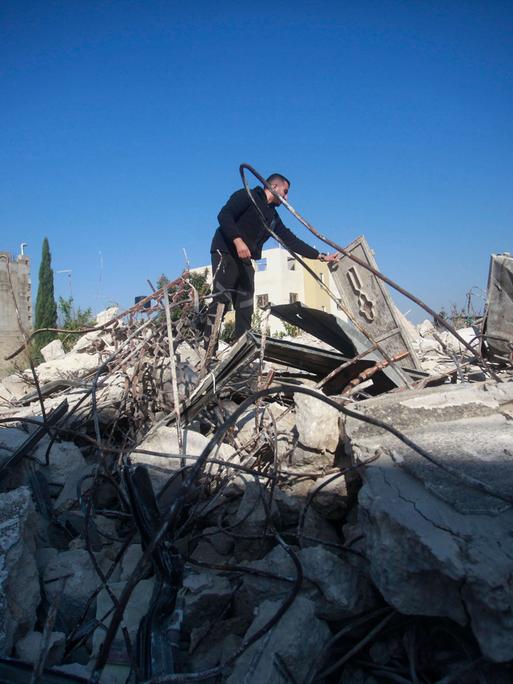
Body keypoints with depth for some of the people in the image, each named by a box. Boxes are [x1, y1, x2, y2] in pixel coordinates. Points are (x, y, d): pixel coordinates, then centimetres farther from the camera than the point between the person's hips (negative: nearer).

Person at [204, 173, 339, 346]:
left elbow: (291, 240, 17)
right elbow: (224, 215, -15)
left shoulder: (273, 216, 20)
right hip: (226, 253, -8)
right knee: (220, 301, -15)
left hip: (245, 260, 8)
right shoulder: (247, 196, -1)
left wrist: (321, 256, 13)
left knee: (245, 309, 3)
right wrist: (238, 240, -28)